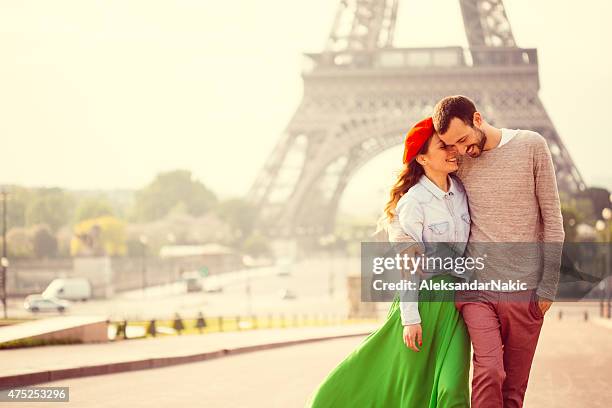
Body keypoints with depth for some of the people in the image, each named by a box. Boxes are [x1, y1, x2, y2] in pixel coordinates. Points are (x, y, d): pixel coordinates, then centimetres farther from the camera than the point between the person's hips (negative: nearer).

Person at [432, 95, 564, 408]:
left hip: (524, 288, -1)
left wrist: (548, 285, -1)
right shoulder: (458, 162, 6)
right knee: (489, 371, -15)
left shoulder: (532, 146, 0)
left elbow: (552, 219, 2)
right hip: (475, 285, 1)